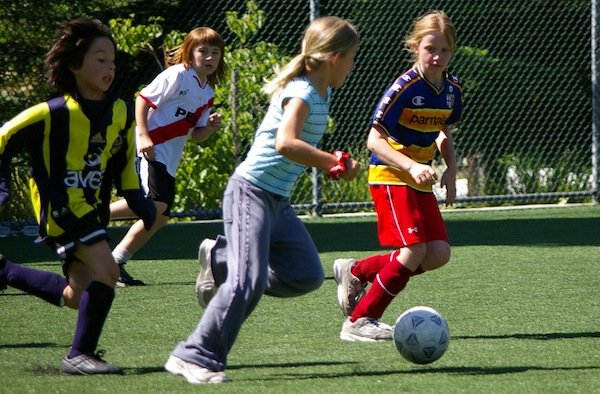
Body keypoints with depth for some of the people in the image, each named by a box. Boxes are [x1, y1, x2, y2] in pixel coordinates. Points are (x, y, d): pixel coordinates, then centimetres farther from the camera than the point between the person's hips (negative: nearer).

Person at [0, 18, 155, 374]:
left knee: (78, 297, 12)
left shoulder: (120, 112, 0)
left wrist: (136, 198, 5)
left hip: (91, 207, 8)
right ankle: (80, 355, -11)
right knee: (106, 270, -23)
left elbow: (124, 160, 16)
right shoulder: (54, 114, -19)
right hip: (60, 205, -7)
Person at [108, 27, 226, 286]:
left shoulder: (208, 94, 15)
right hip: (149, 148, -9)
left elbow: (195, 136, 19)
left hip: (168, 162, 9)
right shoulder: (177, 75, -8)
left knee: (159, 217, 5)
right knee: (155, 204, -27)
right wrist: (144, 136, -21)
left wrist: (211, 127, -3)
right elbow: (142, 99, -11)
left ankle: (116, 263, 13)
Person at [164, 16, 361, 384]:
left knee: (307, 276, 8)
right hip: (251, 193, -9)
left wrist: (333, 162, 4)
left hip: (277, 201, 9)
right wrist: (334, 163, -29)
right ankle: (195, 357, -13)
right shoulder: (301, 94, -19)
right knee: (249, 281, -18)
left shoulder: (322, 94, 10)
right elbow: (286, 143, -35)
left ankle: (221, 261, 19)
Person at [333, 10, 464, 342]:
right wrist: (412, 167, -34)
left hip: (420, 178, 8)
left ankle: (356, 272, 14)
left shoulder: (452, 90, 2)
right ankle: (359, 320, -8)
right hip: (390, 175, -8)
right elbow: (375, 140, -22)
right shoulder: (405, 87, -20)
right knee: (414, 251, -18)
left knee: (439, 254, -3)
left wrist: (451, 170, 3)